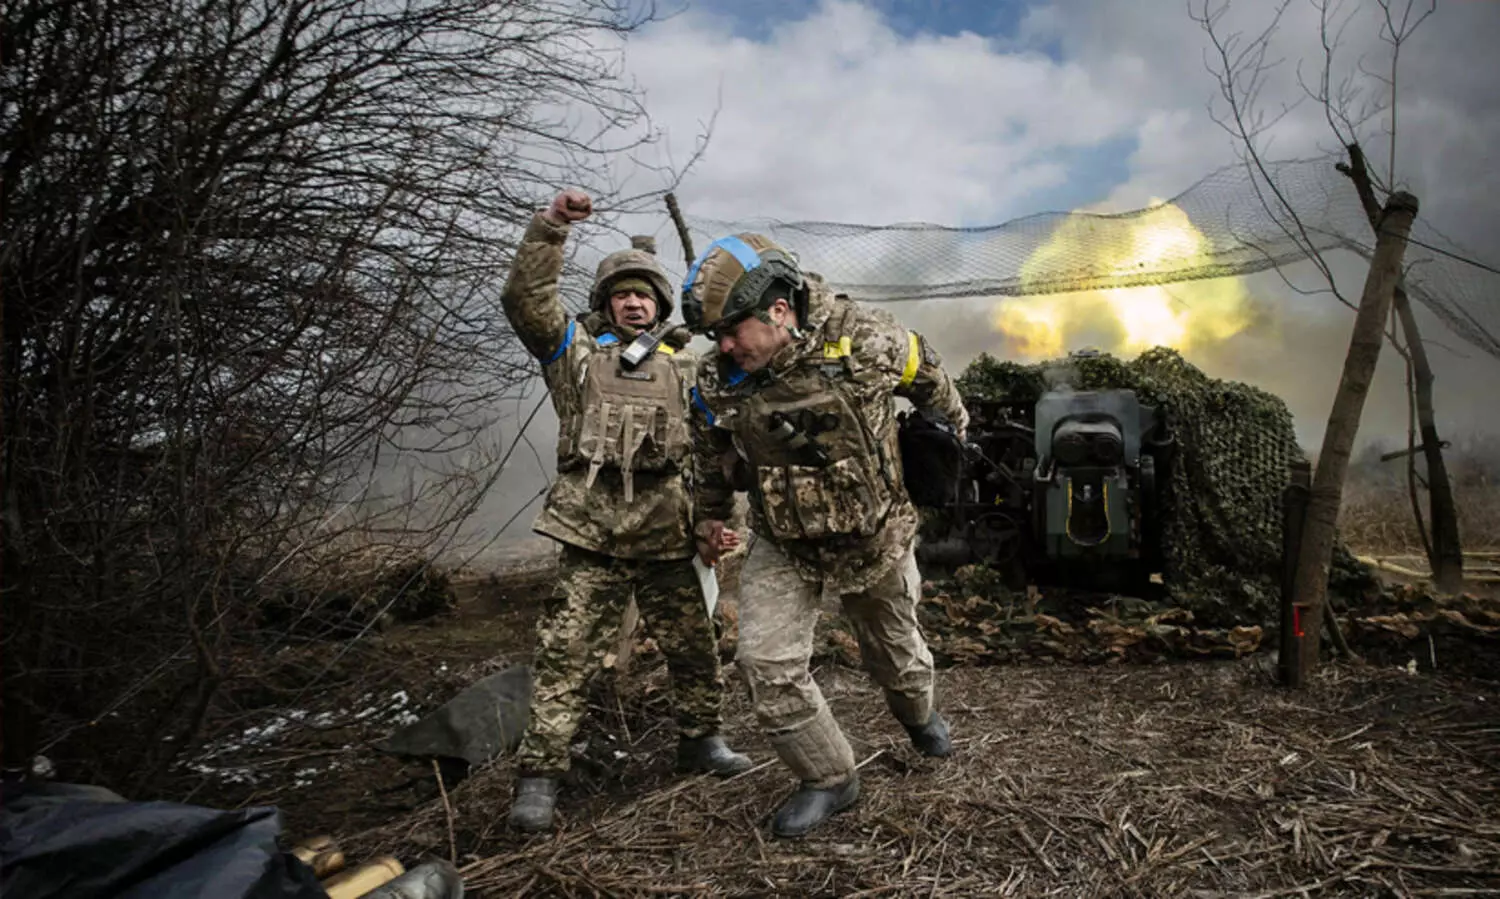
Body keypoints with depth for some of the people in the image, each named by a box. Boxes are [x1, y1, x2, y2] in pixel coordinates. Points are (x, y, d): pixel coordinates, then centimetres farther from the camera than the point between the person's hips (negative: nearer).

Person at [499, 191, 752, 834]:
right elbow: (526, 300, -2)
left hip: (668, 533, 3)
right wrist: (550, 228, -10)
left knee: (694, 646, 12)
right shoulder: (575, 350, 12)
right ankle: (539, 773, 8)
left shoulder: (685, 366, 17)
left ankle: (699, 739, 33)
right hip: (593, 531, -2)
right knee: (567, 653, -3)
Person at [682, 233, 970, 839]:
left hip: (875, 536, -1)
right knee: (767, 664, -12)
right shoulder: (716, 383, -15)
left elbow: (924, 371, 1)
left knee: (893, 644, 20)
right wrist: (707, 518, 5)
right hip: (782, 547, 1)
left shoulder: (864, 339, -22)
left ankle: (917, 712, 56)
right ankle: (829, 779, 11)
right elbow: (712, 461, 6)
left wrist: (953, 420, 17)